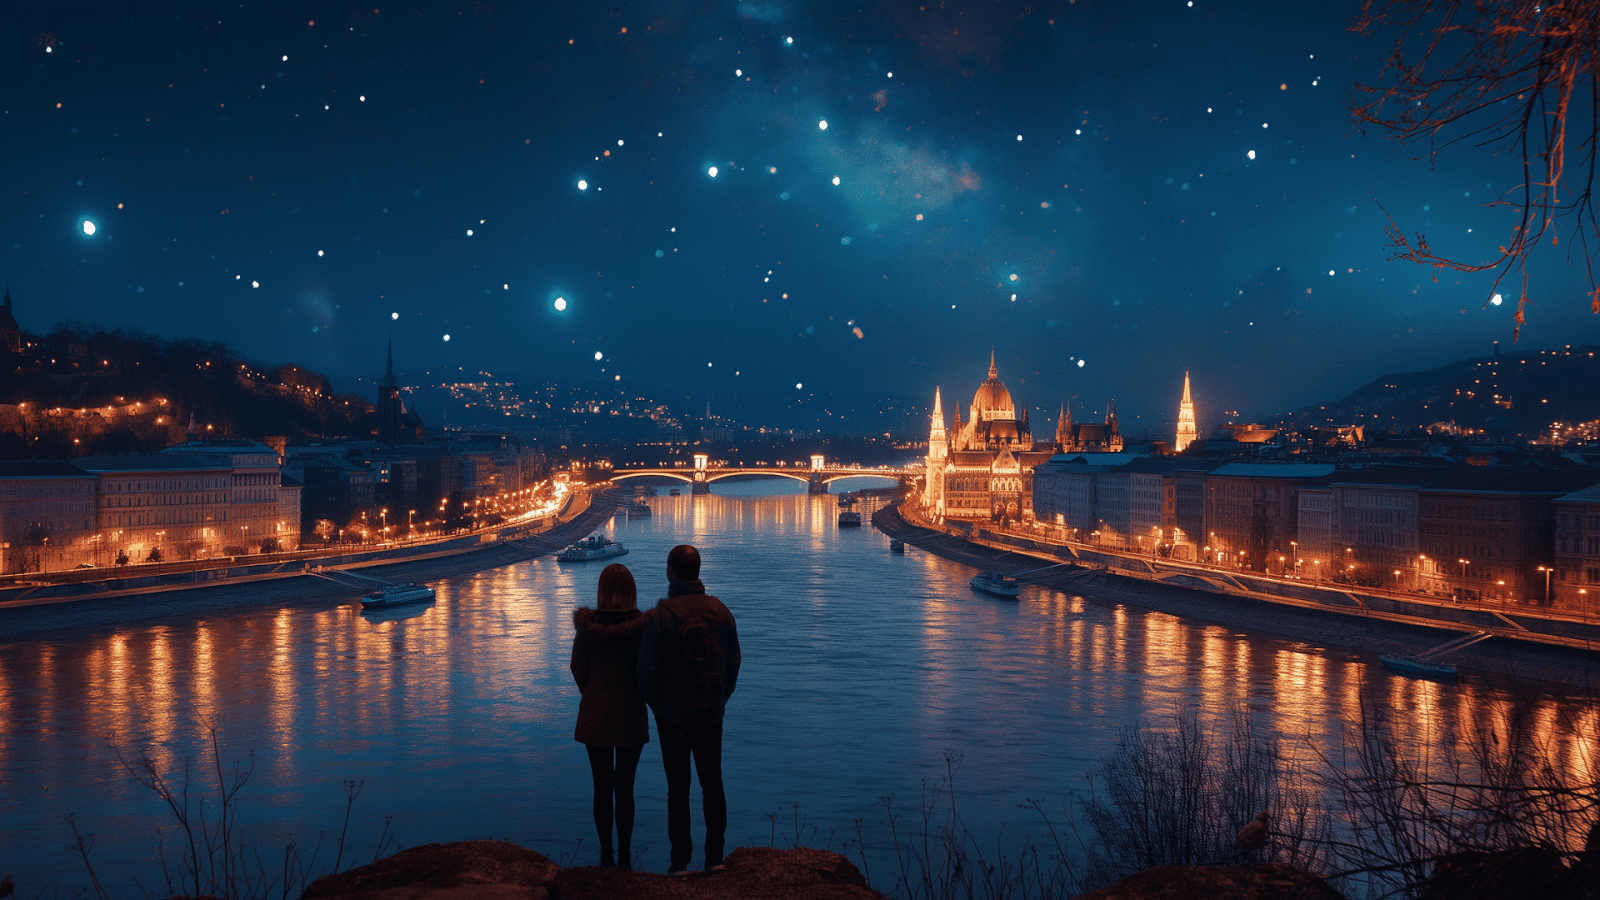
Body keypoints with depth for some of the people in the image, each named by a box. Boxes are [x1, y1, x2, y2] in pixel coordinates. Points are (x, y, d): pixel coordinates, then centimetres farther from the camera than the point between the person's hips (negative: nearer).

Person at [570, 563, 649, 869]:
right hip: (632, 717, 0)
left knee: (602, 787, 10)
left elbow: (578, 668, 1)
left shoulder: (587, 625, -8)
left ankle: (606, 854, 16)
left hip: (595, 715, 0)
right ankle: (624, 855, 15)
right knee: (625, 787, 9)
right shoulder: (644, 625, -11)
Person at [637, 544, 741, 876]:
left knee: (678, 789, 6)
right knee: (712, 785, 13)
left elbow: (647, 670, -11)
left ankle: (680, 861, 12)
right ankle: (715, 857, 16)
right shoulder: (720, 611, -2)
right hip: (711, 715, 3)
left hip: (672, 716, -3)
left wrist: (657, 704, 7)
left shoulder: (660, 616, -15)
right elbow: (733, 662, 4)